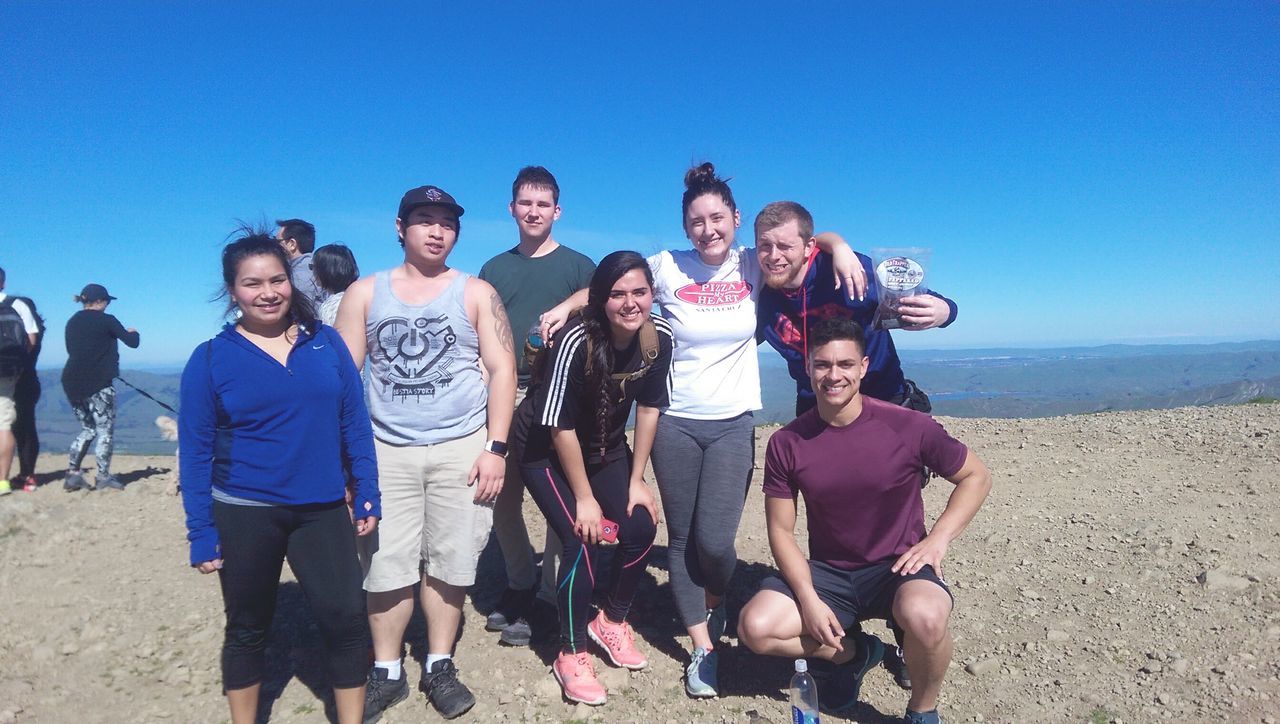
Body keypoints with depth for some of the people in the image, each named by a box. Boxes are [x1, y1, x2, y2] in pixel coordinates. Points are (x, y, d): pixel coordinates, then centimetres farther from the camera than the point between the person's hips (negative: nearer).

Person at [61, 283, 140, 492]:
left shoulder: (72, 322, 13)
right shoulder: (106, 320, -6)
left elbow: (72, 350, 22)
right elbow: (132, 342, -6)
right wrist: (133, 332, 16)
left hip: (71, 382, 7)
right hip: (98, 383, -7)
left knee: (87, 429, 18)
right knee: (105, 430, 1)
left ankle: (72, 474, 11)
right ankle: (103, 477, 0)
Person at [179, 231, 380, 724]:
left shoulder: (326, 342, 1)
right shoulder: (210, 359, -4)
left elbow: (354, 422, 4)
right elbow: (196, 450, -2)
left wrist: (367, 494, 2)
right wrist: (201, 531, -4)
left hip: (323, 510, 1)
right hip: (244, 515, -1)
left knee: (344, 619, 1)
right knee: (247, 629, 15)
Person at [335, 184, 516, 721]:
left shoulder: (477, 293, 3)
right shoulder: (365, 293, 7)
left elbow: (502, 370, -1)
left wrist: (495, 447, -8)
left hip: (463, 448, -1)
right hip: (386, 451, 1)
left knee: (448, 564, 6)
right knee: (386, 567, 5)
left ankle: (439, 667, 24)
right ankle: (386, 673, 23)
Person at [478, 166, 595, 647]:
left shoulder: (578, 266, 6)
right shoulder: (494, 270, 15)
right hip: (504, 395, 4)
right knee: (503, 498, 8)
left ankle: (548, 597, 15)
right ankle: (520, 585, 28)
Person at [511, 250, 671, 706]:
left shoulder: (660, 336, -16)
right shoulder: (576, 340, -31)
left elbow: (649, 407, -4)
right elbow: (559, 426, -24)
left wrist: (637, 481, -3)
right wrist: (584, 498, -18)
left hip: (606, 446, 5)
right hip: (546, 450, -5)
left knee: (641, 528, -7)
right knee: (583, 541, -15)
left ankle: (612, 621, 20)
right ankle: (571, 654, 8)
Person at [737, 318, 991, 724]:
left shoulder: (908, 427, -13)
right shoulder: (786, 444, -7)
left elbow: (976, 477, 2)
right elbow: (781, 530, -2)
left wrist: (938, 539, -12)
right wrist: (808, 599, -14)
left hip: (897, 567, -2)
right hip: (826, 572, 3)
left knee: (925, 618, -36)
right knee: (756, 628, -19)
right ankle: (854, 652, 12)